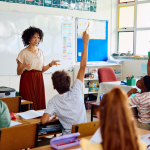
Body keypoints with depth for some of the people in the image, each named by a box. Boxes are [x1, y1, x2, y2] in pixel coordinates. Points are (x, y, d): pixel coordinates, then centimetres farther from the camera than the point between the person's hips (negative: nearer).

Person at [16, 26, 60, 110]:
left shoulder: (40, 52, 12)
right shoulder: (23, 53, -4)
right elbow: (18, 72, -5)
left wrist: (50, 64, 1)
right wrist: (24, 67, -25)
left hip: (39, 81, 5)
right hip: (28, 80, -5)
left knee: (40, 106, 2)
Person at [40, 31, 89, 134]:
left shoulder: (54, 101, -15)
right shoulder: (75, 92, -12)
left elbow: (43, 120, -26)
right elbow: (83, 66, -9)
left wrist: (50, 118, 0)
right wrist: (85, 42, -5)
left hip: (69, 136, -1)